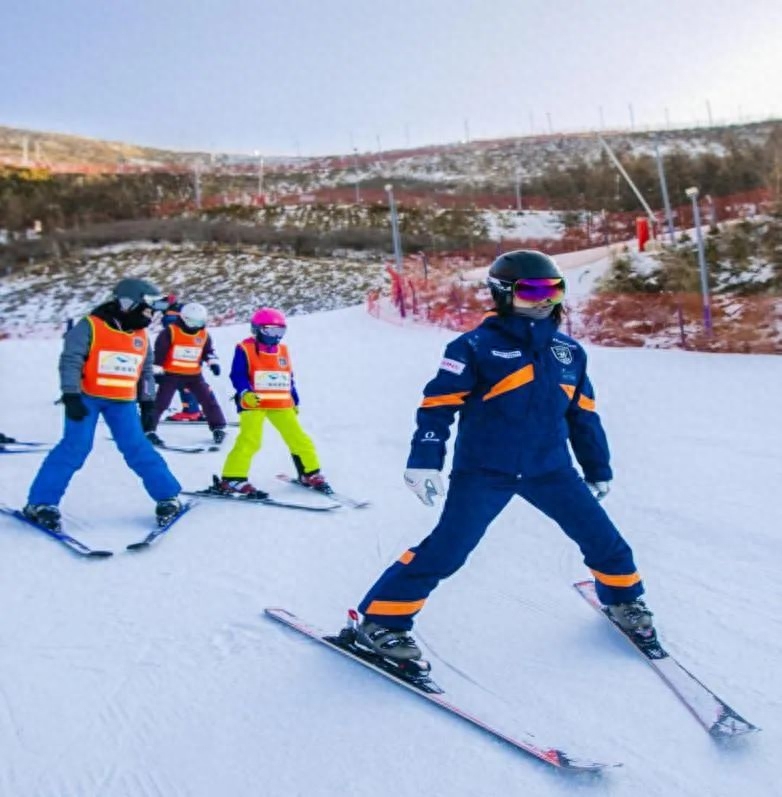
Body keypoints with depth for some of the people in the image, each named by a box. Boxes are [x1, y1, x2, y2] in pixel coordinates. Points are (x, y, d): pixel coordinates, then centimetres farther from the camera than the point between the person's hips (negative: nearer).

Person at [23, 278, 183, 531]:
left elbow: (146, 371, 19)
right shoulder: (90, 326, -10)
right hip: (87, 397, -4)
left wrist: (147, 402, 15)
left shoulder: (141, 336, 9)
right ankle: (40, 502, -1)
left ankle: (168, 496, 5)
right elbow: (70, 361, -13)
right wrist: (71, 396, -19)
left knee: (138, 448, -2)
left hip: (123, 402, 4)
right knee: (74, 448, -10)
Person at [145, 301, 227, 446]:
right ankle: (149, 429, 5)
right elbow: (159, 352, -9)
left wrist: (213, 362, 1)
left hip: (194, 375, 4)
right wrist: (157, 370, -8)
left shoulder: (204, 334, 2)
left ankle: (218, 427, 11)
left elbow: (208, 351, 18)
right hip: (171, 374, -4)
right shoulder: (170, 331, -12)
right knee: (160, 402, -3)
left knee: (208, 399, 1)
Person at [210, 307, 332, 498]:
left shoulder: (283, 350, 15)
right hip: (253, 404, -6)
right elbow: (237, 375, -12)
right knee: (249, 441, -18)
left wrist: (295, 402, 23)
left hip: (281, 405, 6)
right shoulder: (245, 349, -4)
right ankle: (232, 479, -9)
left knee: (299, 439, 6)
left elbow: (289, 379, 22)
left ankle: (311, 474, 21)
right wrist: (245, 393, -29)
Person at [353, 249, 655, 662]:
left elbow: (583, 415, 18)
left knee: (602, 537, 11)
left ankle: (623, 598, 39)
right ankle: (381, 620, 3)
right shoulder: (478, 345, -9)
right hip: (484, 469, -5)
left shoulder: (568, 351, 9)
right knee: (446, 550, -11)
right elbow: (439, 404, -11)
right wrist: (424, 461, -18)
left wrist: (598, 469, 21)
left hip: (550, 467, 6)